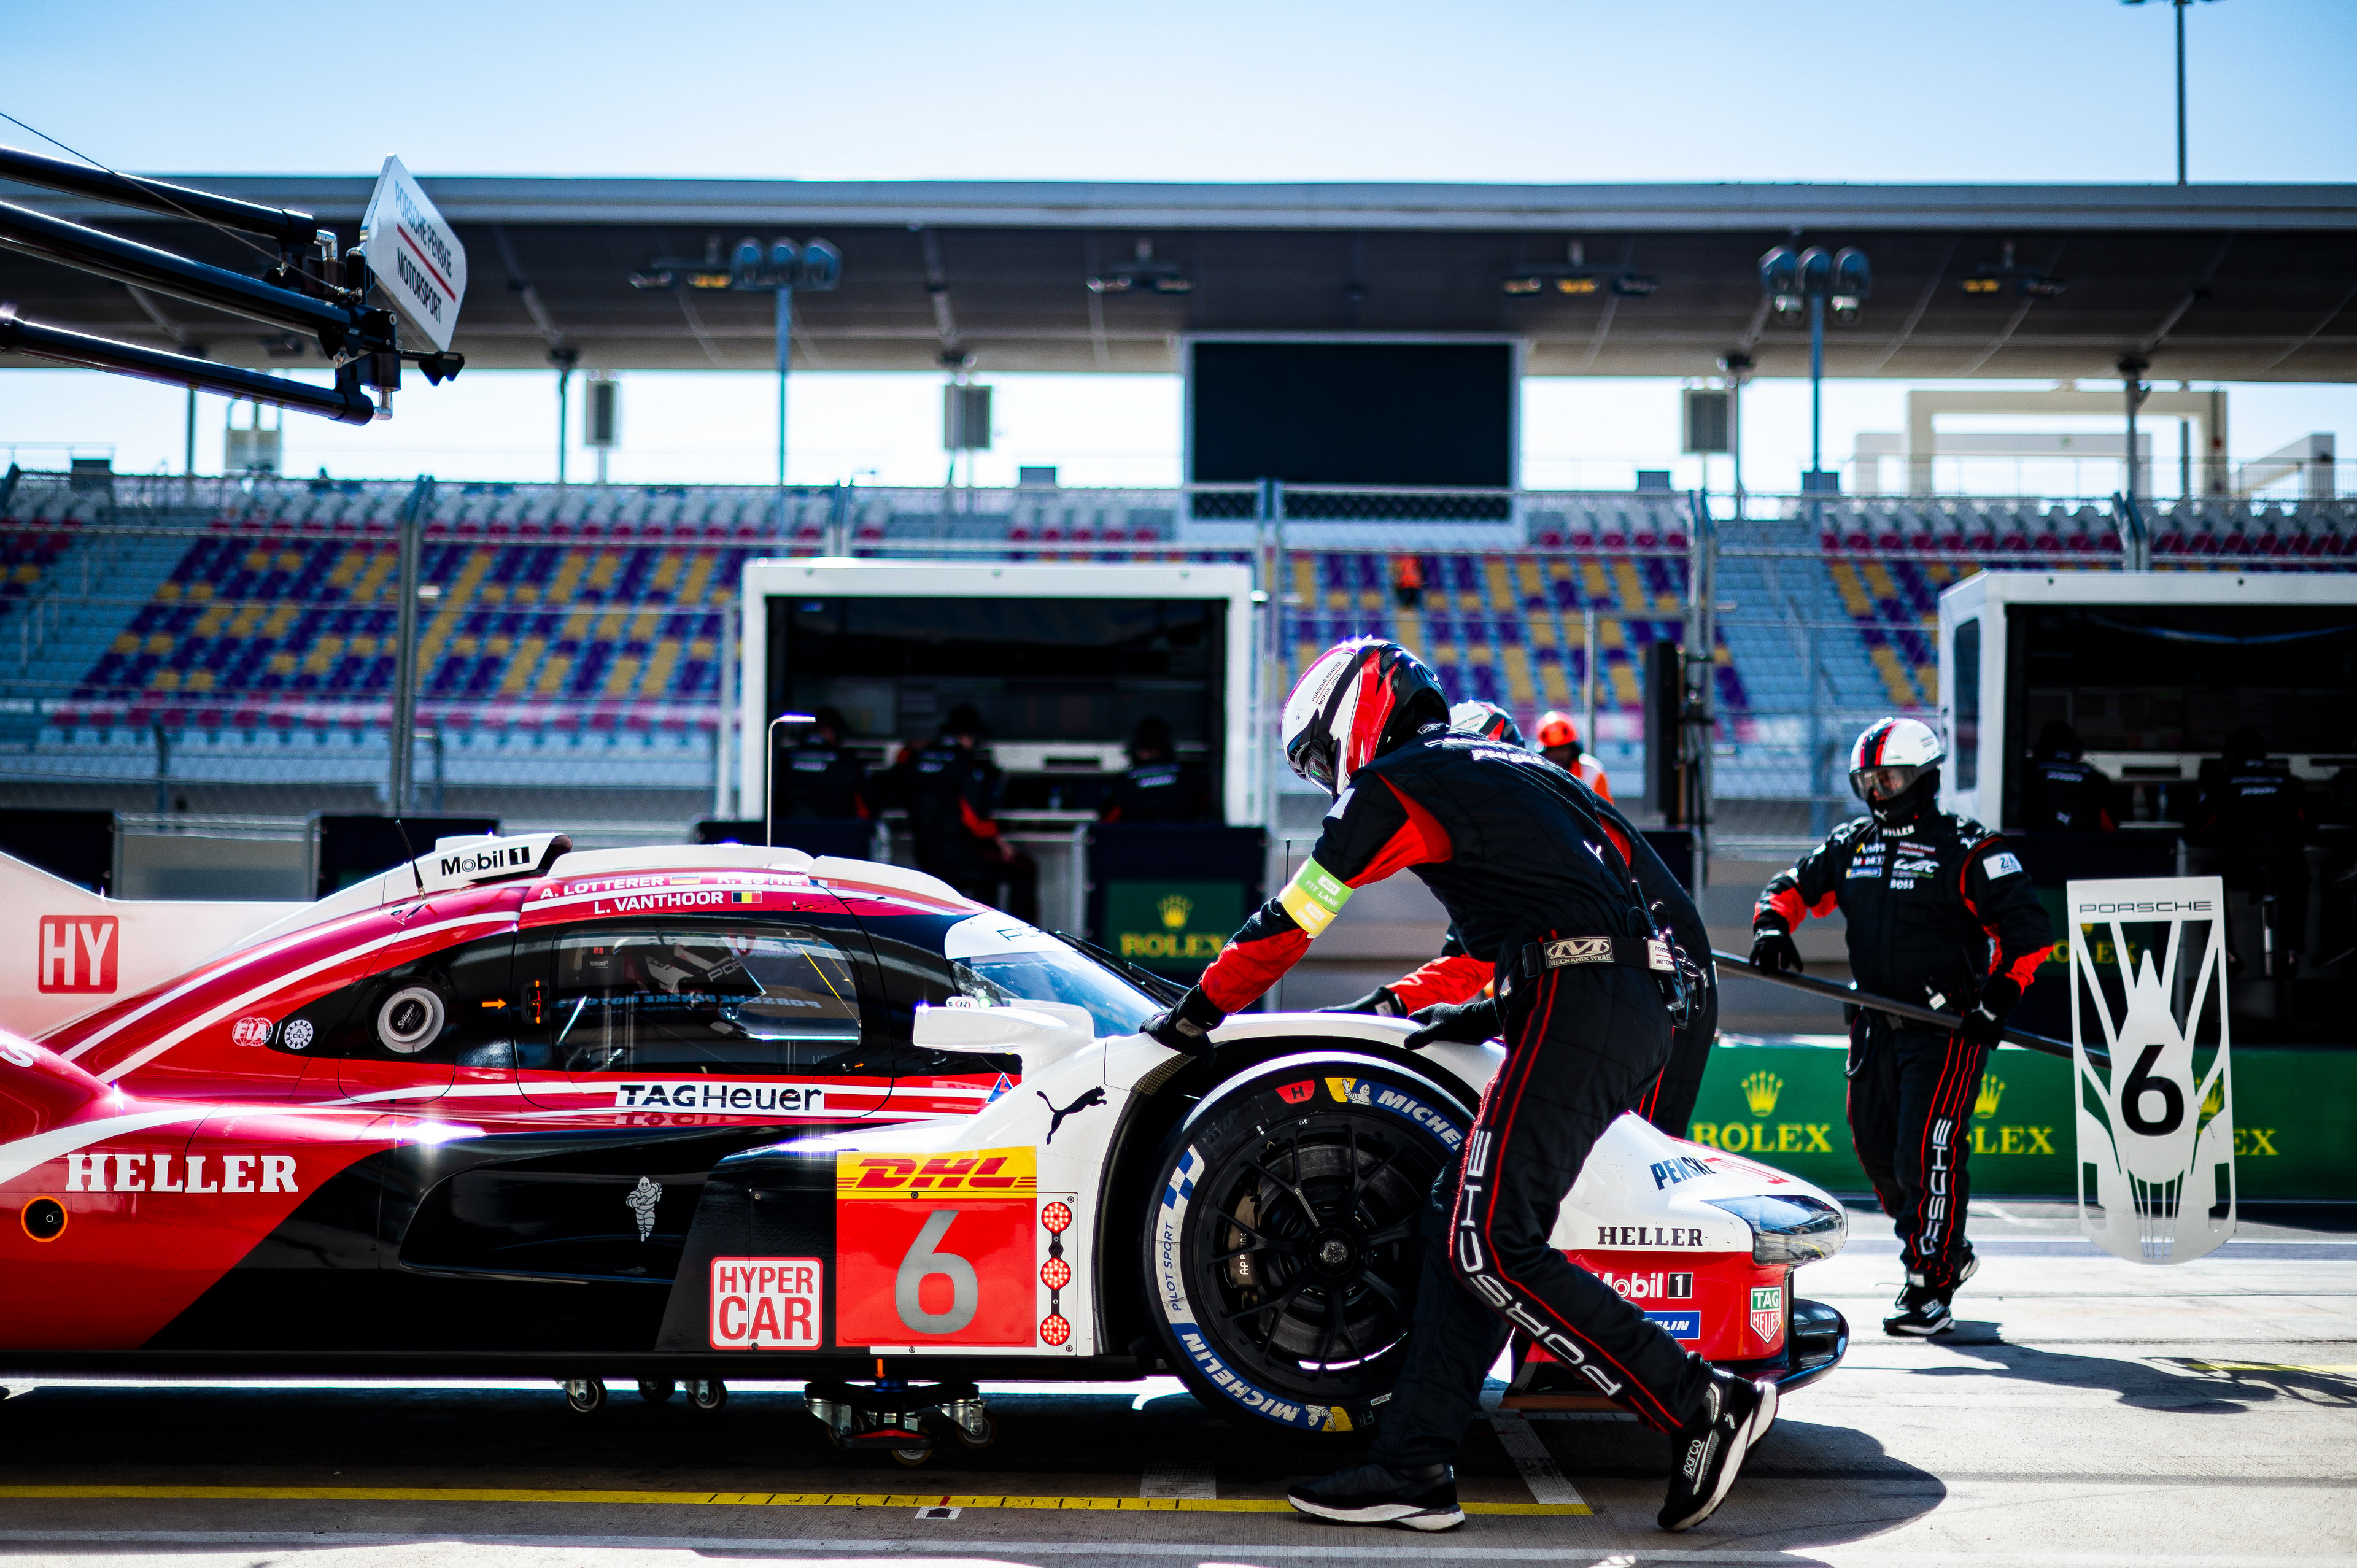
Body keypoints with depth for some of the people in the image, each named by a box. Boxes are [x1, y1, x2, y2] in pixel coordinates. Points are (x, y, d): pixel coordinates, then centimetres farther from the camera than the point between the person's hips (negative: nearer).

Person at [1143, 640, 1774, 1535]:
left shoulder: (1395, 785, 3)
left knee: (1492, 1246, -12)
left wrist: (1197, 1014, 17)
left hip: (1577, 1007, -9)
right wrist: (1489, 1013, 30)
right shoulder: (1501, 770, 29)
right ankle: (1413, 1469, 6)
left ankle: (1704, 1407, -11)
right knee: (1460, 1224, 8)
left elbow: (1291, 920, 6)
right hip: (1638, 1013, 9)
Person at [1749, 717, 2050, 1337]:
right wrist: (1772, 924, -2)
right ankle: (1945, 1252, 32)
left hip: (1947, 1025, -7)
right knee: (1876, 1151, 10)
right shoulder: (1851, 844, 12)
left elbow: (2028, 926, -8)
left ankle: (1931, 1290, -9)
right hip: (1874, 1023, 7)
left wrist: (2000, 995, -17)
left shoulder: (1967, 848, -6)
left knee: (1927, 1152, -14)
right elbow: (1794, 884, 19)